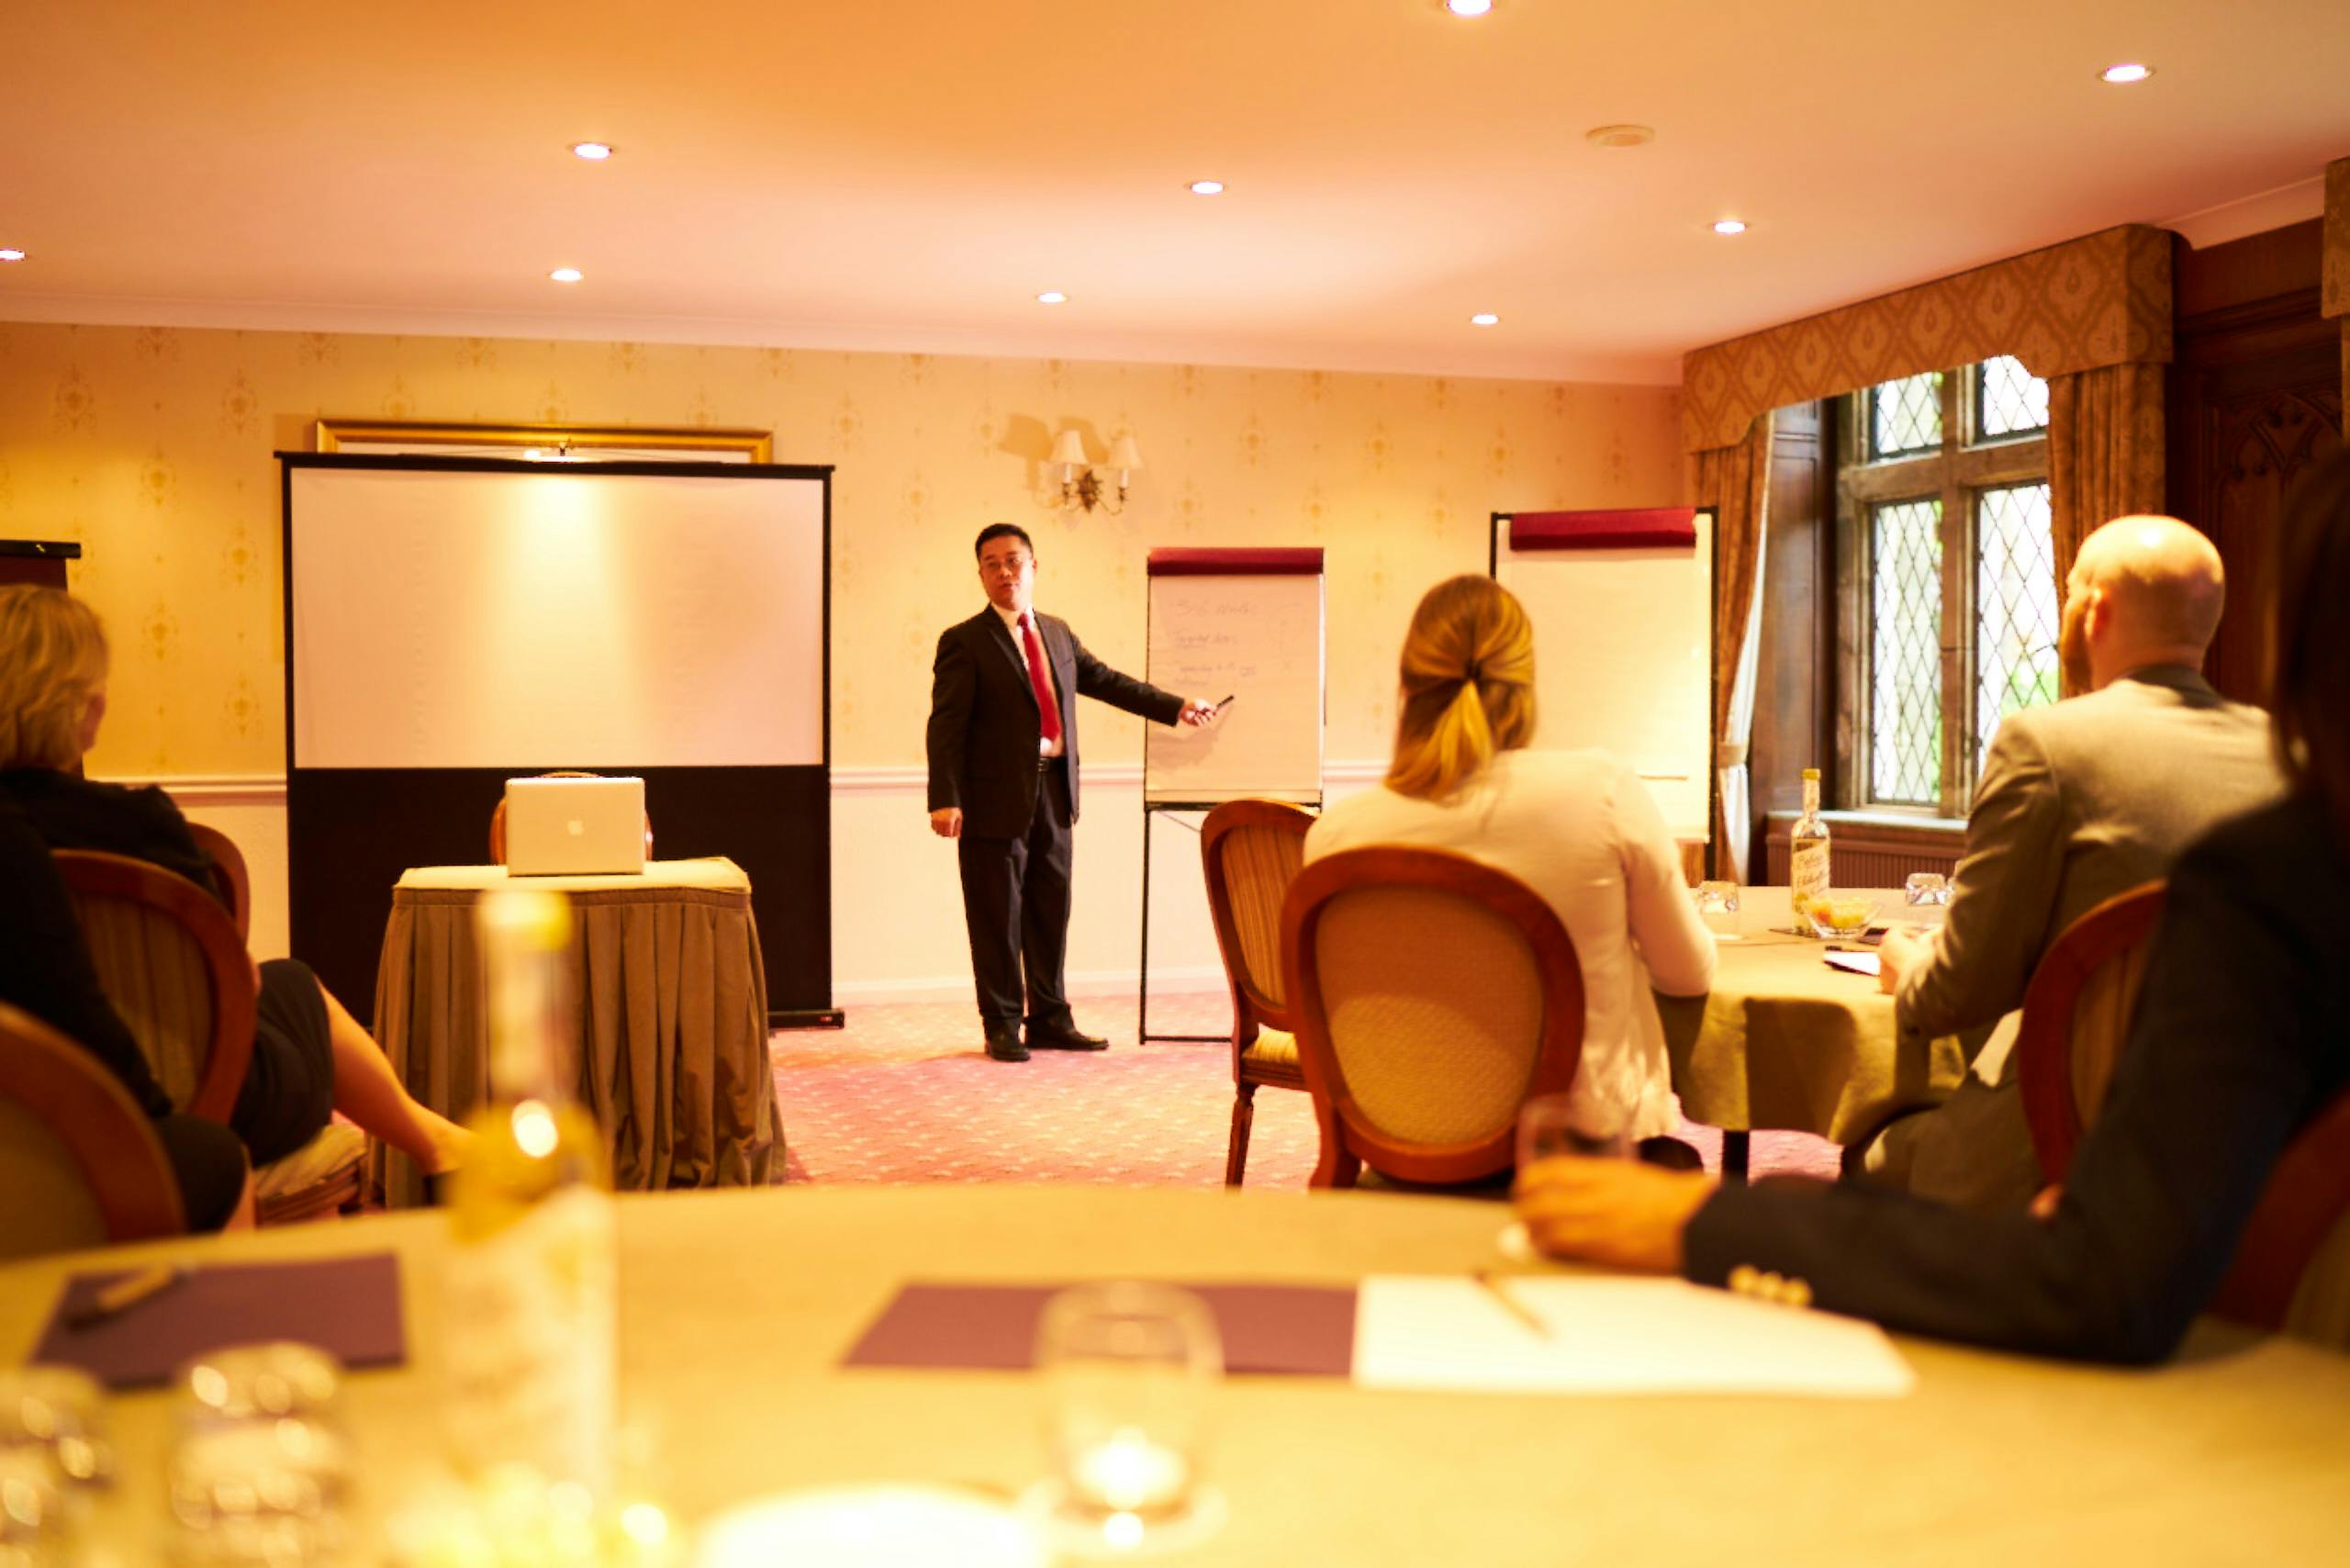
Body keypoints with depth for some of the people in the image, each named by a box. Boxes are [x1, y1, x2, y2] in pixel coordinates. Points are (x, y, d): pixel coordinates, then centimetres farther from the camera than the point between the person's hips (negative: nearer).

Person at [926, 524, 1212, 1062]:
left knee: (1051, 910, 12)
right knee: (997, 916, 1)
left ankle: (1050, 1019, 22)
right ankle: (1001, 1026, 11)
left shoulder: (1057, 634, 14)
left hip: (1053, 792, 6)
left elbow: (1106, 681, 23)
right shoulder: (964, 642, -6)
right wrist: (945, 800, -20)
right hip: (996, 797, -6)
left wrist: (1175, 706, 19)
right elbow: (945, 727, -11)